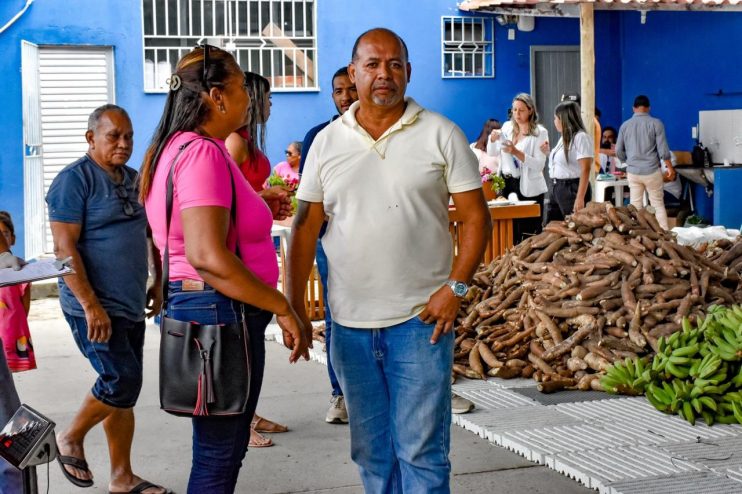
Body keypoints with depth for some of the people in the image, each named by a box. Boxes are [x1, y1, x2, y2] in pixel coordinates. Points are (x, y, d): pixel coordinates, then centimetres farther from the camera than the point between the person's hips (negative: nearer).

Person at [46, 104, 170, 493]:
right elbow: (64, 247, -17)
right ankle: (71, 439, 11)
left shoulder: (133, 180, 12)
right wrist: (90, 305, -21)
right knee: (122, 380, -14)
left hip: (130, 305, 7)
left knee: (123, 389, 10)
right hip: (94, 307, -7)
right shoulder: (75, 179, -11)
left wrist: (157, 283, 16)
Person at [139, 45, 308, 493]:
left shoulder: (177, 147, 13)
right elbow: (207, 256, -29)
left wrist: (257, 210, 23)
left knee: (224, 449, 19)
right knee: (219, 455, 0)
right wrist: (283, 309, -22)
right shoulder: (203, 153, -19)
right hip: (220, 310, -11)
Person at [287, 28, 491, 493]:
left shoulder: (441, 135, -2)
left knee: (422, 450, 0)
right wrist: (295, 305, 2)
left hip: (421, 320, -3)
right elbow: (306, 228, 8)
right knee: (371, 450, 14)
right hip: (349, 322, 3)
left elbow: (477, 218, -2)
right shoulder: (327, 142, 5)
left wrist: (456, 286, -12)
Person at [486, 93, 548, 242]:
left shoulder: (540, 133, -6)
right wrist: (492, 139, -9)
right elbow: (492, 153, 12)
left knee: (528, 233, -5)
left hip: (528, 188, -4)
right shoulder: (507, 126, 8)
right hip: (506, 182, 4)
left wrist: (516, 152, -25)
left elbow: (539, 165, -15)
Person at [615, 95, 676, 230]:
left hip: (633, 171, 2)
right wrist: (670, 168, 5)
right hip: (652, 170, -2)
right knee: (658, 204, 4)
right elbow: (663, 149, -7)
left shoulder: (625, 125, 4)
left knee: (635, 206, 7)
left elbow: (619, 152, 9)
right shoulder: (655, 123, -5)